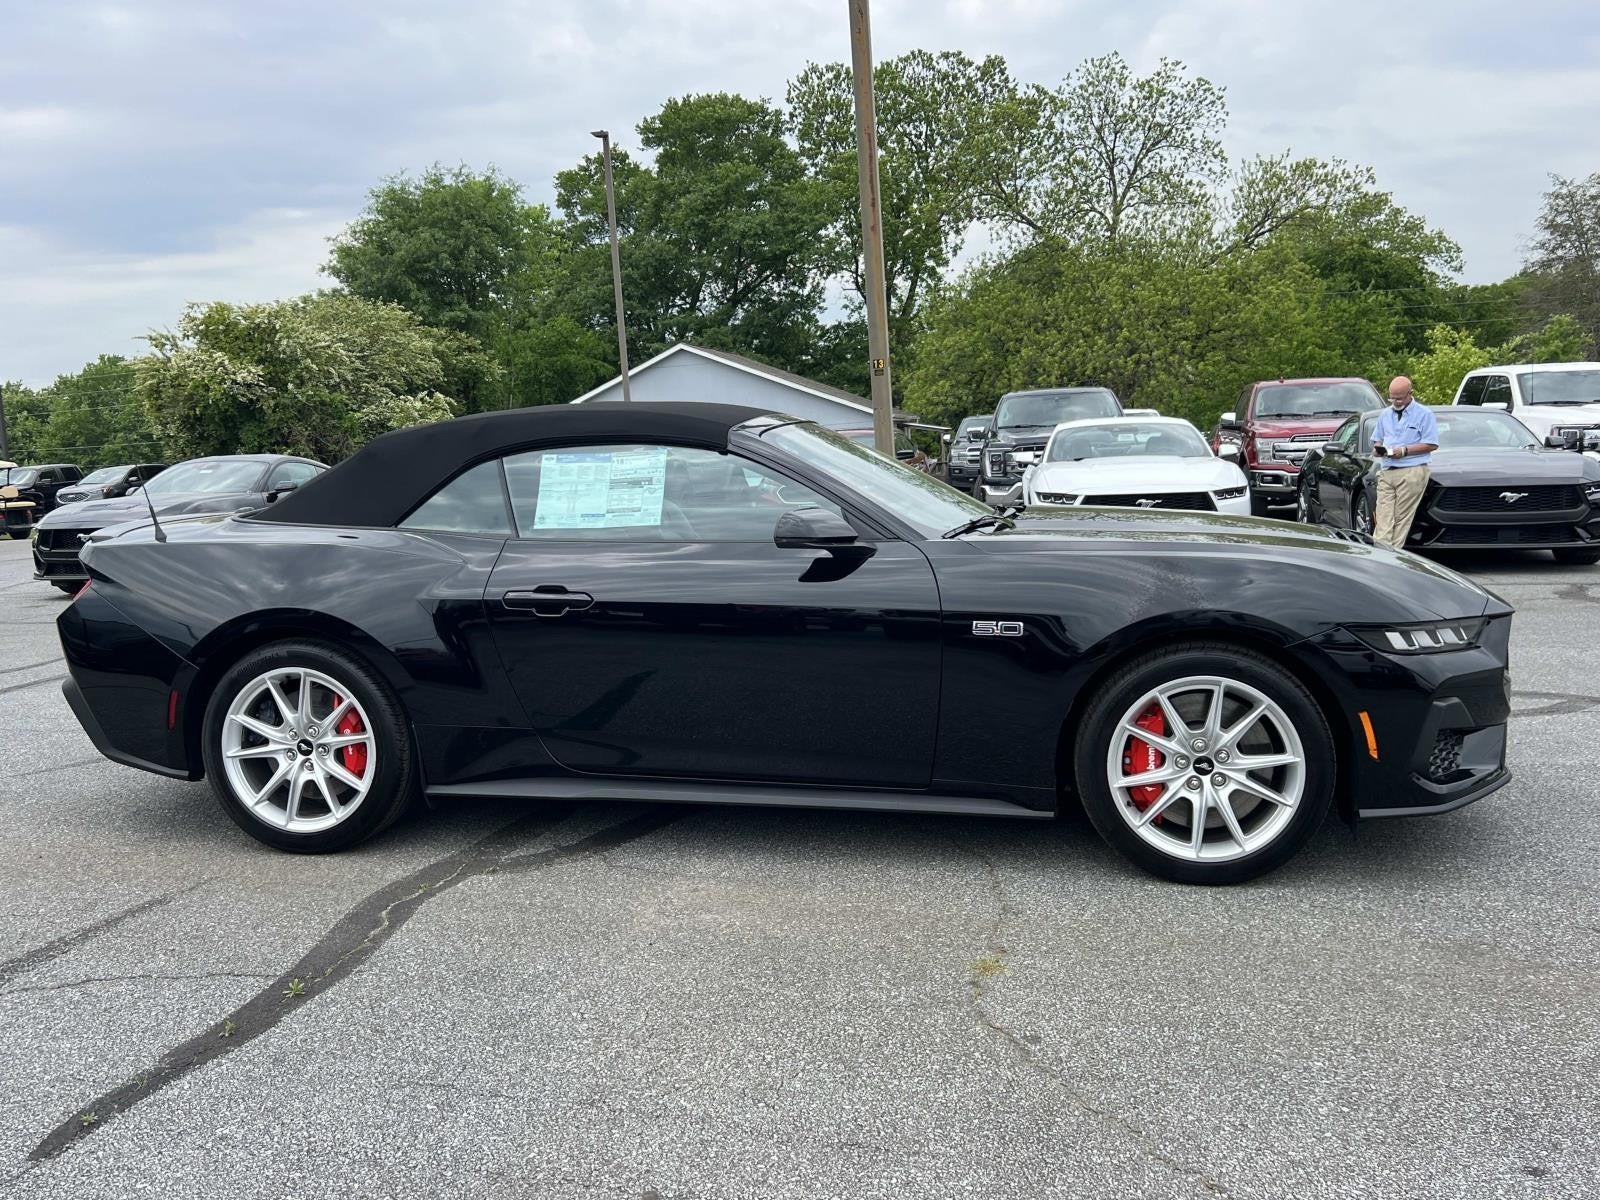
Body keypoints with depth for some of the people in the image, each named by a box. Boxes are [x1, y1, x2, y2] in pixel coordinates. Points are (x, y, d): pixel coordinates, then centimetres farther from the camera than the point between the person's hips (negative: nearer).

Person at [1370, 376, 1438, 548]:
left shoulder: (1424, 414, 3)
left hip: (1412, 472, -5)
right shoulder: (1386, 414, 20)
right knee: (1383, 519, -7)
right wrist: (1378, 448, 3)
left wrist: (1404, 451, -11)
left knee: (1402, 519, -7)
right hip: (1386, 471, 5)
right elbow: (1377, 439, 27)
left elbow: (1432, 444, -3)